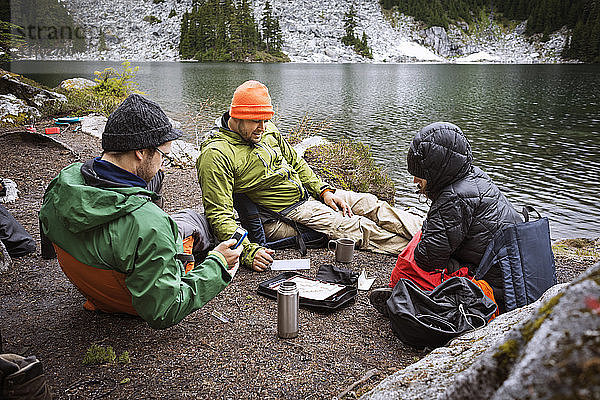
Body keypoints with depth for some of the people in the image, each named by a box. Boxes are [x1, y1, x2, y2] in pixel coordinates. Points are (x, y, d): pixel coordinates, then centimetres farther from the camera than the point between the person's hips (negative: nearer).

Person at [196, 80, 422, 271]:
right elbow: (220, 216, -25)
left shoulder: (266, 129, 2)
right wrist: (249, 251, -37)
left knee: (369, 204, 1)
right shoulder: (216, 156, -22)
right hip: (287, 214, -8)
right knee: (357, 229, -14)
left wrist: (324, 190, 4)